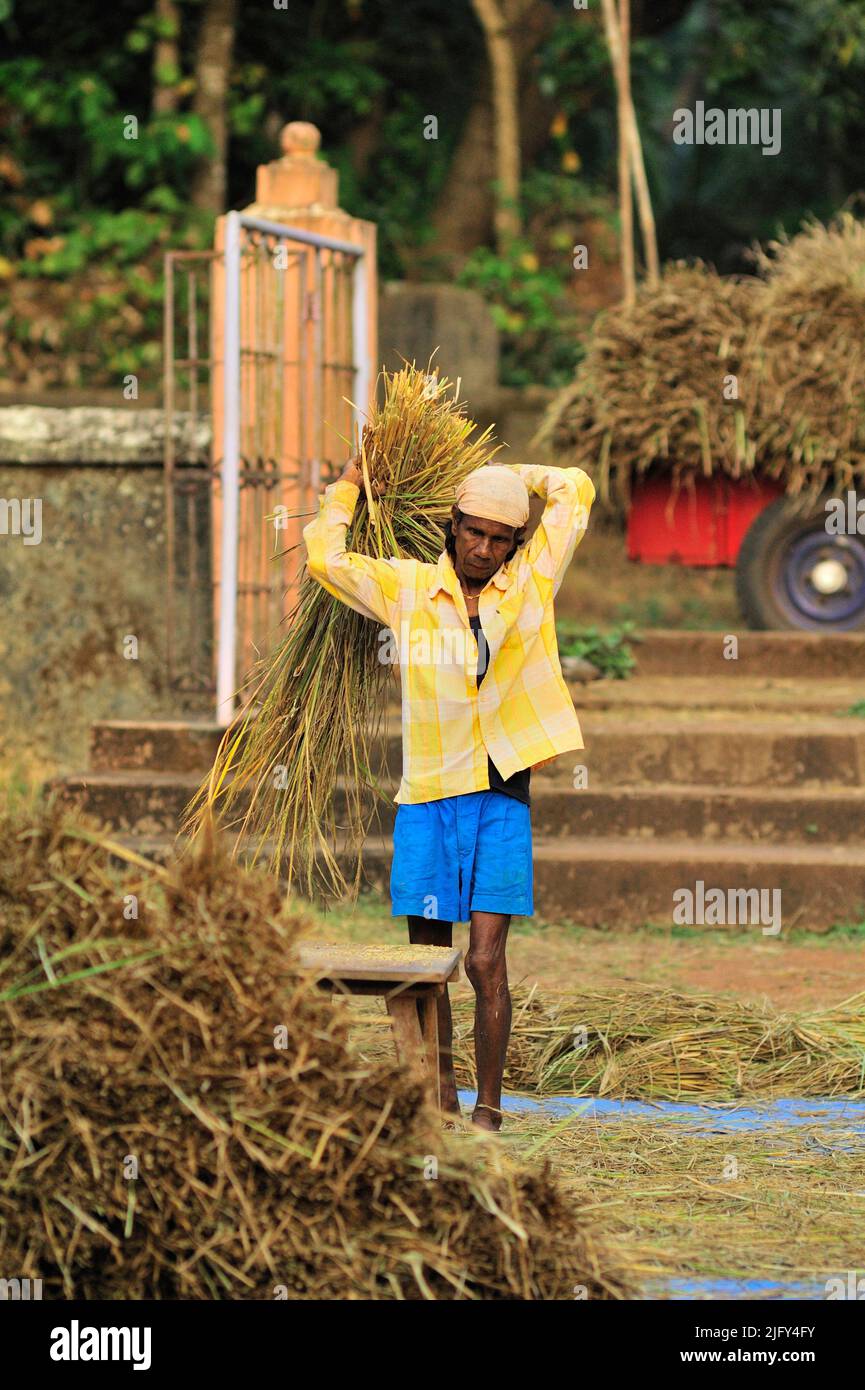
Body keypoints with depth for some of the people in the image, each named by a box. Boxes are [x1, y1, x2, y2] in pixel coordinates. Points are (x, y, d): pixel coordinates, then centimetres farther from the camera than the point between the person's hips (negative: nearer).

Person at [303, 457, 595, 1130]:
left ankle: (489, 1110, -1)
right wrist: (350, 485, 15)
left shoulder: (532, 582, 4)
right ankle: (439, 1096, 20)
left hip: (501, 802, -1)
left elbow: (574, 488, 10)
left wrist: (501, 475, 18)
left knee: (486, 961, -8)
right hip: (427, 800, 1)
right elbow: (325, 557, 3)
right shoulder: (406, 588, 4)